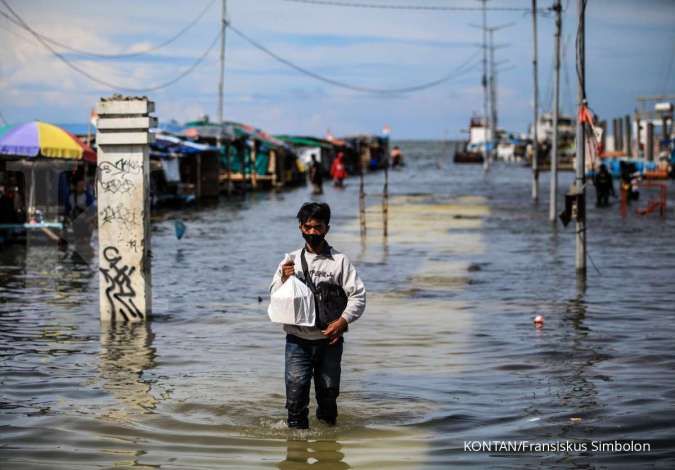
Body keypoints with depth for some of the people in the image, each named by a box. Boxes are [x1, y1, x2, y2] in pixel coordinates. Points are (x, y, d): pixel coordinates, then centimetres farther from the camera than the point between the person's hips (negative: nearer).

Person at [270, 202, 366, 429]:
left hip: (329, 341, 0)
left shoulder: (340, 261, 2)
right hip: (298, 340, 1)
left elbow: (358, 296, -2)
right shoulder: (291, 260, 9)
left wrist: (343, 321, -15)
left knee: (328, 393, 9)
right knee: (296, 393, -7)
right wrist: (284, 280, -11)